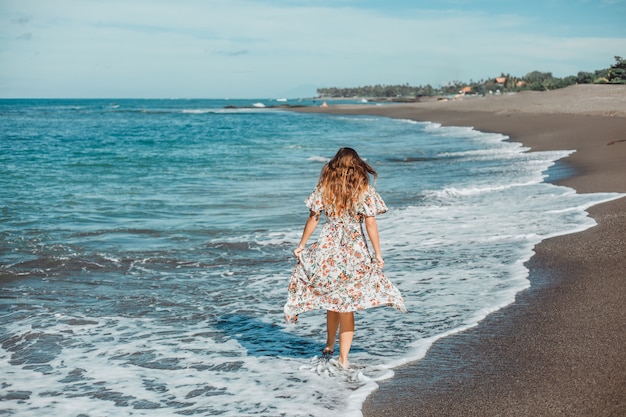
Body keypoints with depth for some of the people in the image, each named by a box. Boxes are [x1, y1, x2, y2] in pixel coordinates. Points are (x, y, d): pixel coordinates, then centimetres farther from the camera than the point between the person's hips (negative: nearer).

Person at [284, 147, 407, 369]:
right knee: (347, 303, 5)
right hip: (355, 250, -1)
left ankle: (330, 345, 32)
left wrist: (301, 245, 9)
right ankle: (343, 356, 5)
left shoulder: (325, 187, 0)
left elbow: (313, 218, 0)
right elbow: (370, 223, -7)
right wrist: (378, 254, -2)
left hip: (327, 247, 1)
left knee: (332, 300, 19)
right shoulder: (364, 189, -4)